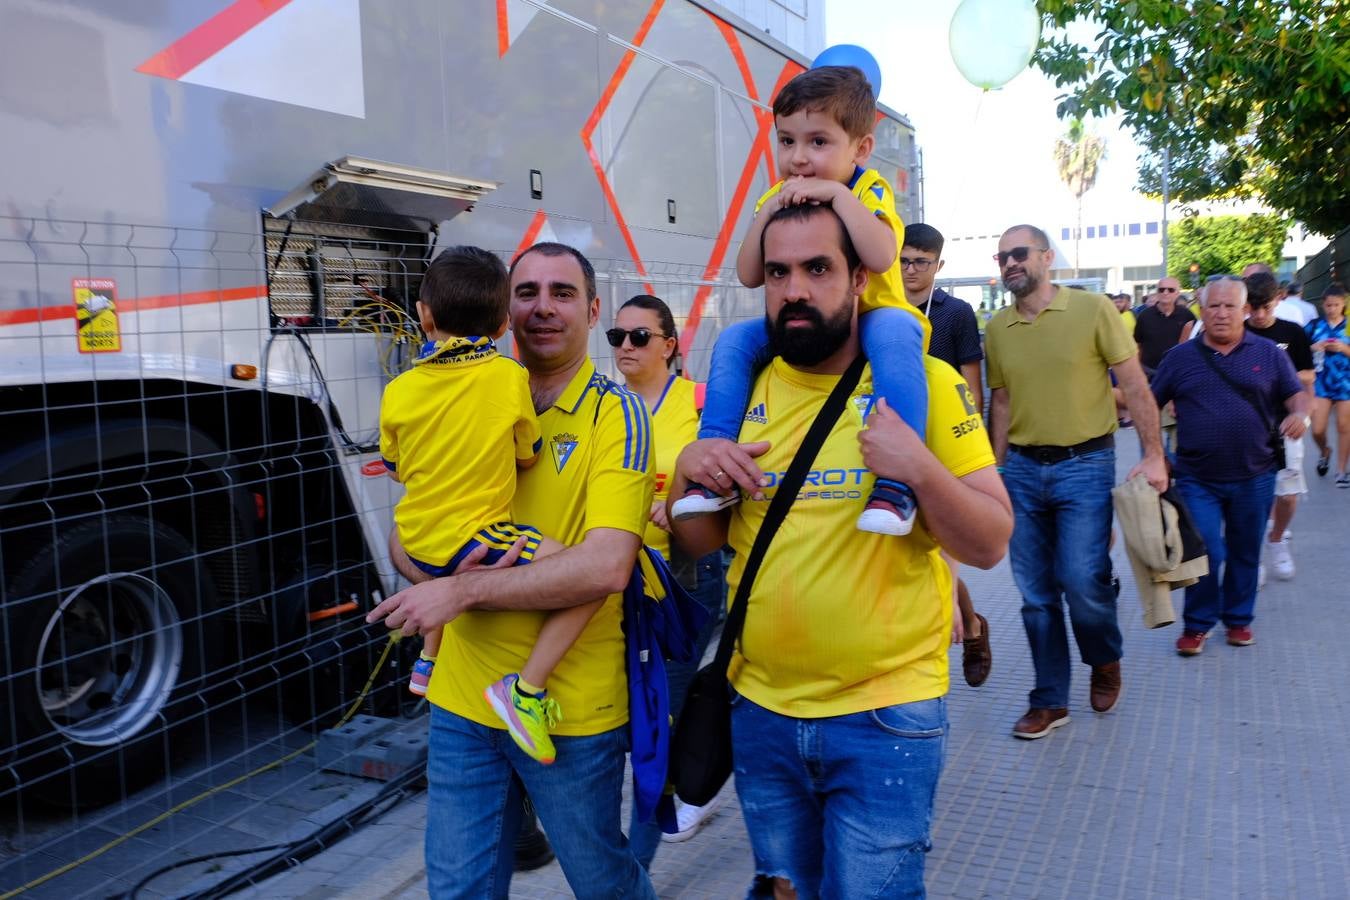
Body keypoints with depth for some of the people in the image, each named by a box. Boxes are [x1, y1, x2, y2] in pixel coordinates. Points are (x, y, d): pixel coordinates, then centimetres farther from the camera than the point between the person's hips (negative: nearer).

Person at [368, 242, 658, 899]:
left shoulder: (615, 413, -11)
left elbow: (605, 567, -23)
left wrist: (463, 590, -21)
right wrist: (434, 564, -12)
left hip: (571, 708, -4)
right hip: (463, 697, 4)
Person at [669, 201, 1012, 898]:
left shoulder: (923, 382, -10)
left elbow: (991, 544, -9)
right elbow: (702, 543, 8)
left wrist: (921, 469, -26)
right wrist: (686, 470, -12)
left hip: (887, 716, -4)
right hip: (759, 709, 4)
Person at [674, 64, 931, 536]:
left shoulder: (869, 190, -15)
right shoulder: (777, 198, -1)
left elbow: (880, 258, -36)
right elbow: (750, 276, -10)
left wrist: (838, 192, -34)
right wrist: (768, 210, -20)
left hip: (869, 318, -5)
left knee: (894, 329, -38)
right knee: (734, 340, -15)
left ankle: (898, 478, -42)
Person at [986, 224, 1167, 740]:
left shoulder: (1092, 309, -5)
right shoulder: (997, 328, 5)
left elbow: (1134, 385, -4)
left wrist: (1153, 455, -10)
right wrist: (997, 470, 7)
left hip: (1085, 465, -3)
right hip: (1023, 470, 4)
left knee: (1082, 581, -10)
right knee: (1036, 594, 7)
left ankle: (1106, 661, 23)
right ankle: (1050, 702, 21)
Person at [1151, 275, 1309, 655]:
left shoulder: (1268, 353, 4)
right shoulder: (1181, 357, 3)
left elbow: (1296, 394, 5)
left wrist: (1300, 414, -18)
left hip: (1254, 477, 2)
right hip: (1197, 479, -1)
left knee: (1245, 552, 13)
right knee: (1206, 553, -6)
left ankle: (1238, 618, 31)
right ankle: (1197, 624, 12)